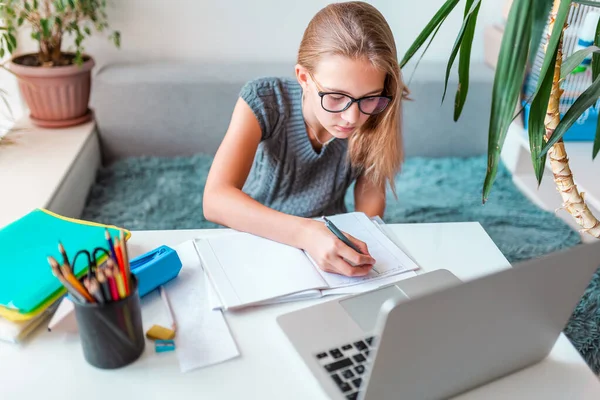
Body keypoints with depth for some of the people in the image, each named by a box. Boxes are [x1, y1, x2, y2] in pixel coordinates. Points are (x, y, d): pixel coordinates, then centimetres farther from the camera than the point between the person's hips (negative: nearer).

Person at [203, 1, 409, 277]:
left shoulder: (376, 125, -13)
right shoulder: (263, 101, -19)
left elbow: (369, 213, -5)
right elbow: (215, 200, -29)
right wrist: (305, 233, -41)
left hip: (331, 242, 1)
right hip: (255, 236, -1)